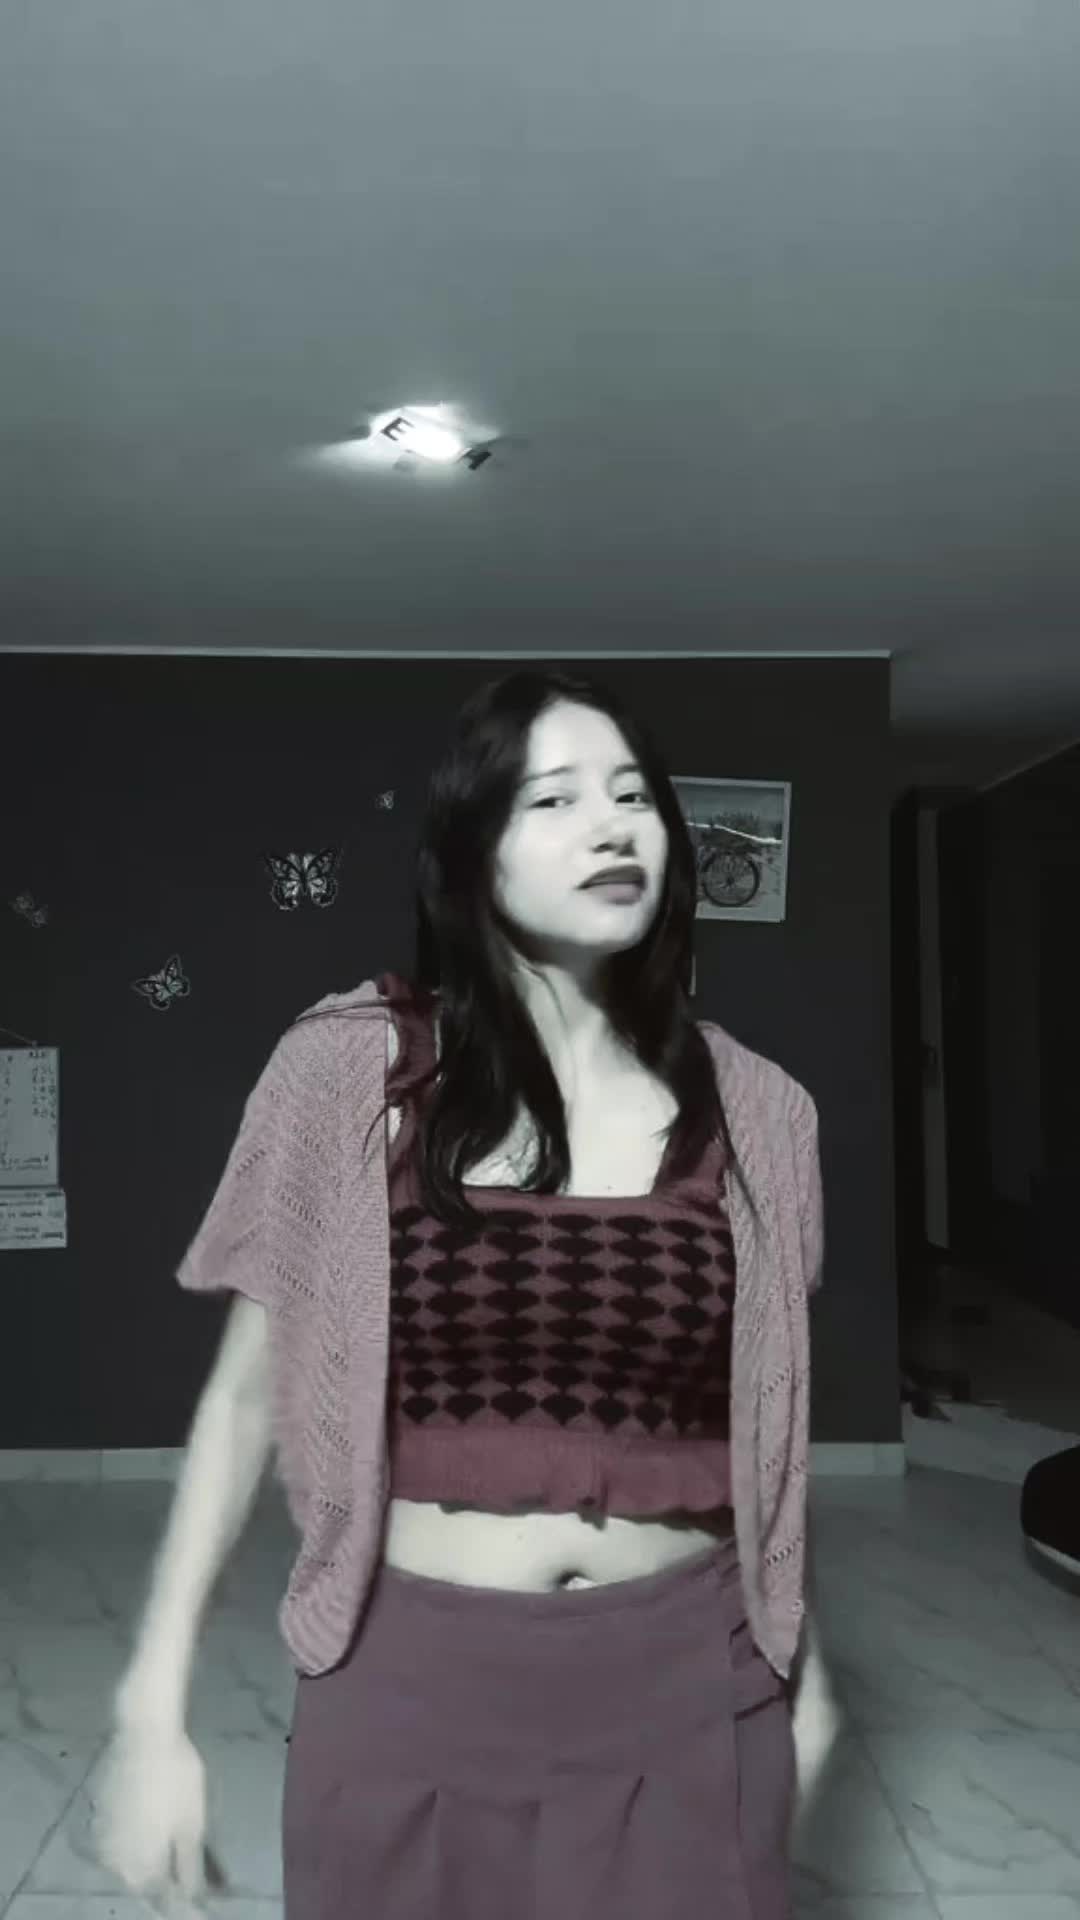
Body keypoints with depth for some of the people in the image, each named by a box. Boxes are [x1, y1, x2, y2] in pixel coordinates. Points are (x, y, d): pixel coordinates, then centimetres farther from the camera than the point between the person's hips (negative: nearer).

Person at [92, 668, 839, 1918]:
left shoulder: (753, 1109, -3)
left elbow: (764, 1417, 9)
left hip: (687, 1685, 2)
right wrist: (153, 1708, -5)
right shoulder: (353, 1069, -10)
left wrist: (801, 1659, 17)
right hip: (415, 1681, -1)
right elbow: (245, 1395, -4)